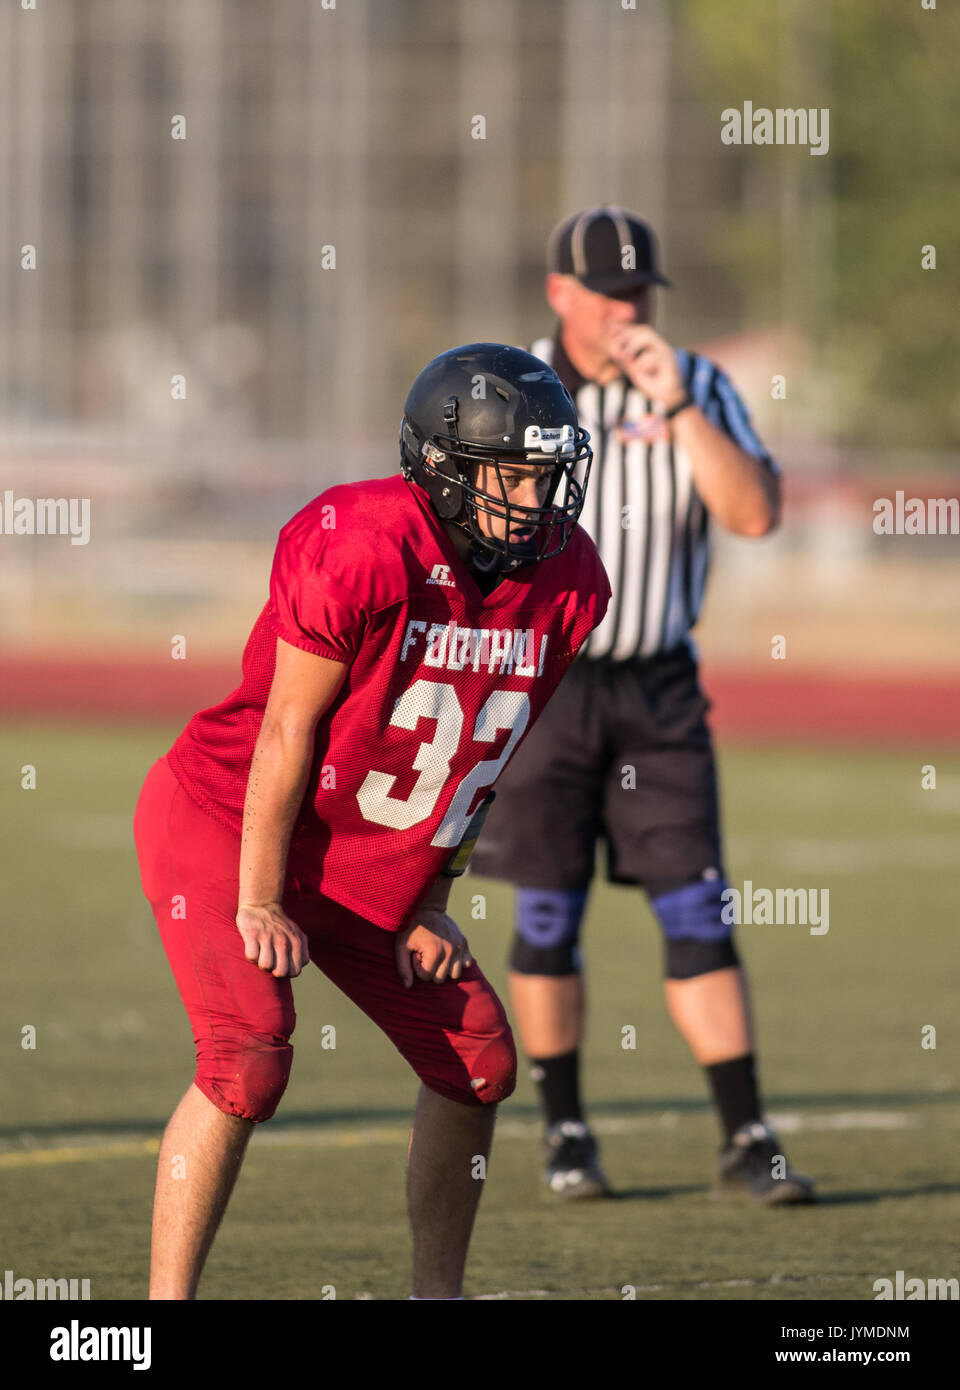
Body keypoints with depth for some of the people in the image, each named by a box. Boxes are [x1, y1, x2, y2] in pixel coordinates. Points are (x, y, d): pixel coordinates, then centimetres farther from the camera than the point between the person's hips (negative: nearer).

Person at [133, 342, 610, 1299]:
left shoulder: (563, 582, -6)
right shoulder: (360, 550, -27)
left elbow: (477, 760, 5)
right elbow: (288, 734, -21)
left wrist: (429, 907, 5)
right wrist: (259, 905, -16)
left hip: (369, 868, 8)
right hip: (227, 826, -7)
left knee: (477, 1063, 7)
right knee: (249, 1058, -23)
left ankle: (437, 1294, 23)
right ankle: (166, 1303, -18)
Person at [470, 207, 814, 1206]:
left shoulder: (700, 389, 0)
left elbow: (755, 514, -13)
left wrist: (678, 407, -21)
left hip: (657, 691, 1)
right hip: (536, 682, -1)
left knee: (696, 911, -4)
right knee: (549, 914, 1)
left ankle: (746, 1147, -4)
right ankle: (564, 1135, 15)